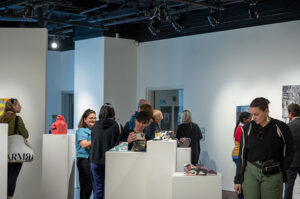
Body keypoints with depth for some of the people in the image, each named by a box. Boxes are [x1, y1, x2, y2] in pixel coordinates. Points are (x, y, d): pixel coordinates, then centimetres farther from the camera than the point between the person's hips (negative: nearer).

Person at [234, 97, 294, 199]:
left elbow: (288, 153, 8)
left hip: (272, 175, -1)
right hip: (250, 173, 2)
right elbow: (242, 155, 6)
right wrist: (238, 180, 5)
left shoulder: (280, 128, -3)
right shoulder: (247, 128, 3)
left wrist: (281, 171, 4)